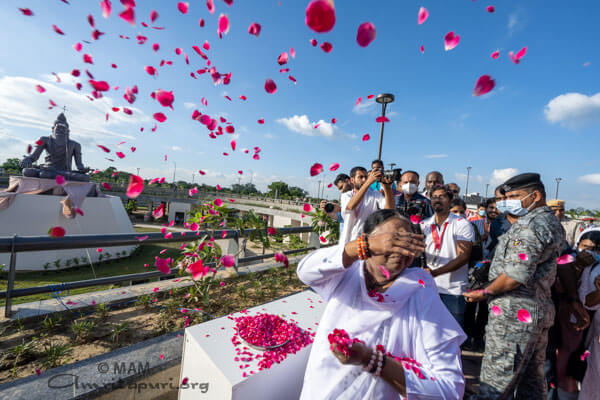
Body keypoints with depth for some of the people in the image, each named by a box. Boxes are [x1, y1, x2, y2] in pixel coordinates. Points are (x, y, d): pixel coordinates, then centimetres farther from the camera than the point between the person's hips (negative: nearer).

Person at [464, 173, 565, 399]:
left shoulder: (529, 226, -18)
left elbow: (516, 275, -23)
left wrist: (485, 293, -13)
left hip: (514, 315, -10)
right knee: (532, 381, 21)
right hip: (540, 311, 10)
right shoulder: (552, 223, 15)